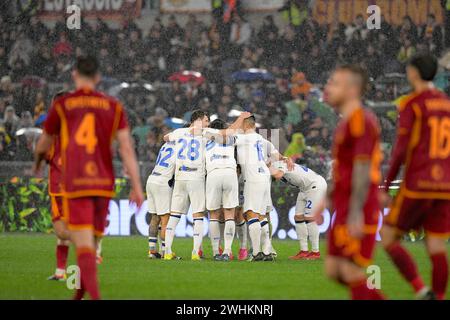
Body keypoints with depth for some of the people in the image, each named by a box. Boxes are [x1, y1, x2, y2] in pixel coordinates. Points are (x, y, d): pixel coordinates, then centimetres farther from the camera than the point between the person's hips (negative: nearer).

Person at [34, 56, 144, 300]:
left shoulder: (62, 105, 1)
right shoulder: (113, 106, 6)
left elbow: (44, 144, 14)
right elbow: (126, 147, -2)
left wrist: (38, 161, 37)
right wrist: (137, 187, -3)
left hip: (75, 185, -3)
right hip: (103, 184, 3)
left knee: (84, 246, -10)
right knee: (91, 245, 17)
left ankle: (95, 297, -28)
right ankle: (78, 297, 29)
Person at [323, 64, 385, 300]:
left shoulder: (360, 120, -14)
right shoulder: (347, 122, 17)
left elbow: (362, 169, -20)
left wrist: (355, 214, -24)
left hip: (358, 215, -10)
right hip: (344, 211, 10)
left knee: (351, 273, -6)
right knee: (333, 270, 10)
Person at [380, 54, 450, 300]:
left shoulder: (410, 104, -7)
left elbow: (400, 150, -11)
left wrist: (386, 186, -5)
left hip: (416, 186, -6)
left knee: (388, 237, 5)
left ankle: (421, 290, -10)